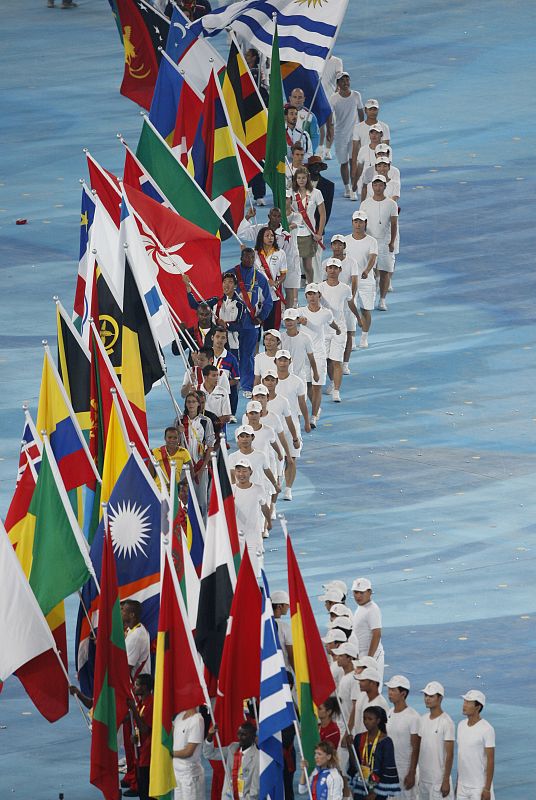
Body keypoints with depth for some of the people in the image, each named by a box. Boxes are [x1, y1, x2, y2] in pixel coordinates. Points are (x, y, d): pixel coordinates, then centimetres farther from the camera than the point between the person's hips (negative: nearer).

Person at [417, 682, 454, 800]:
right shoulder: (423, 719, 9)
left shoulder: (446, 722, -12)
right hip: (423, 779, 7)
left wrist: (446, 781, -15)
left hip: (439, 780, -7)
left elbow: (449, 754, -13)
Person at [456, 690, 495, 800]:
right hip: (463, 786, 7)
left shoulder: (486, 729, -15)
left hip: (479, 787, -7)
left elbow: (490, 760, -14)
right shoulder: (461, 725, 7)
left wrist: (487, 788, -16)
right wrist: (457, 782, 17)